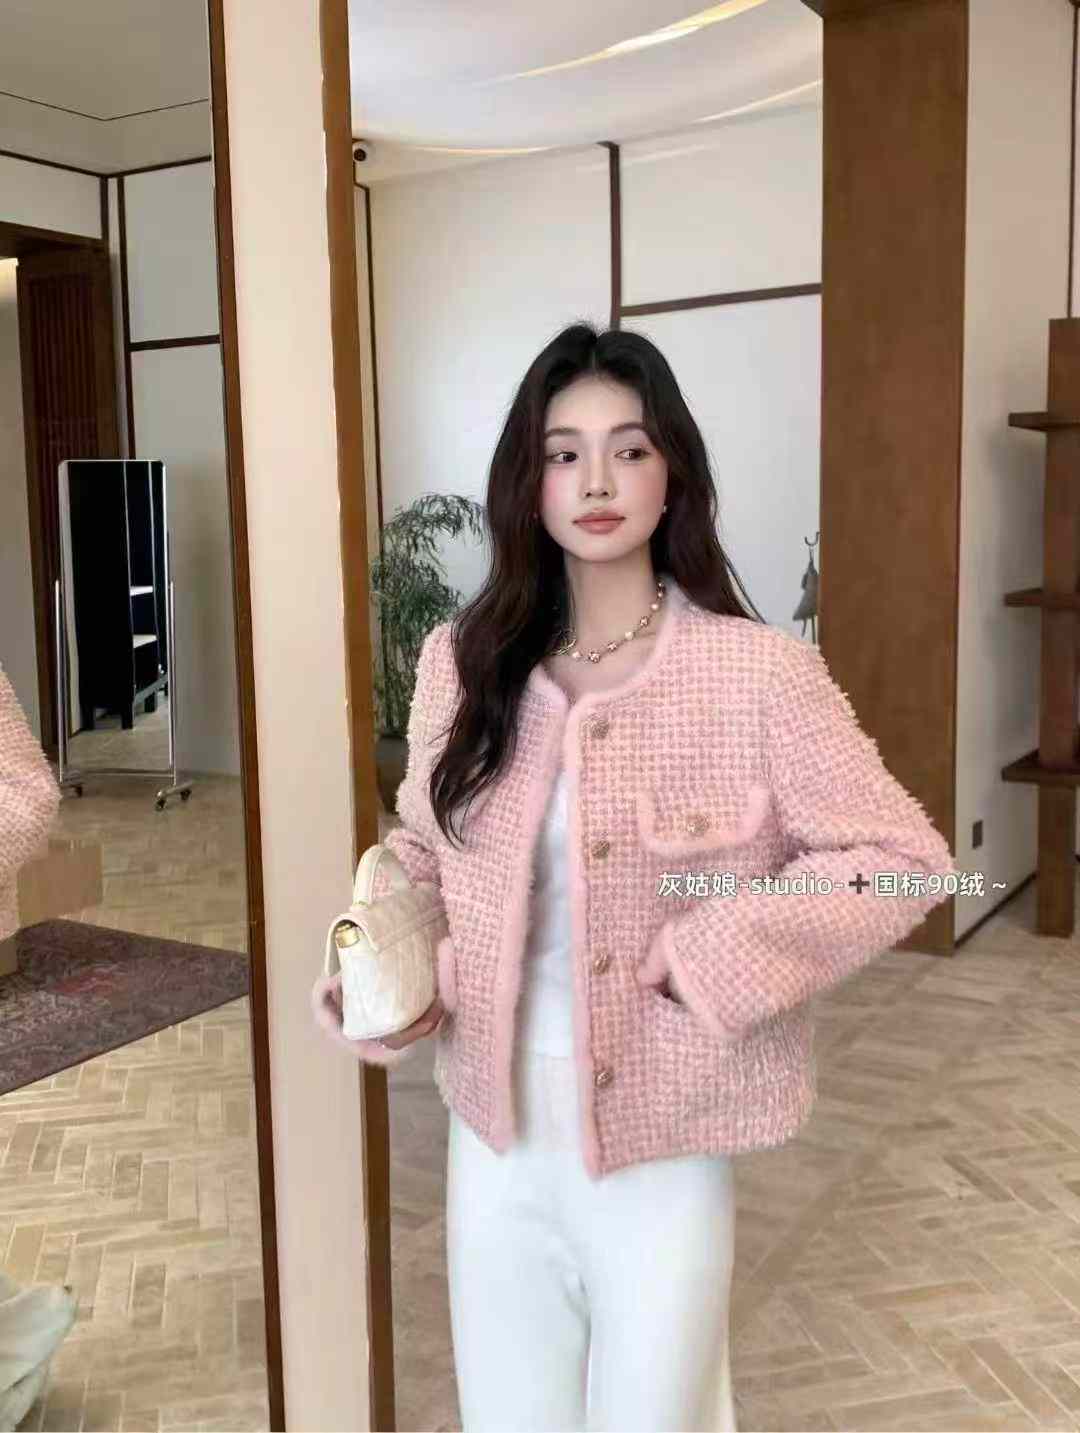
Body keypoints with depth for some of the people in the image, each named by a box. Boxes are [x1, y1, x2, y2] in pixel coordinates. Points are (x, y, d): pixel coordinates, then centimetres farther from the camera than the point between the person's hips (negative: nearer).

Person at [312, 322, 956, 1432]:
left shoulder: (756, 671, -13)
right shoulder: (464, 661, -1)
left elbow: (900, 858, -10)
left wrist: (704, 965, -17)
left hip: (660, 1136, -3)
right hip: (495, 1124, 4)